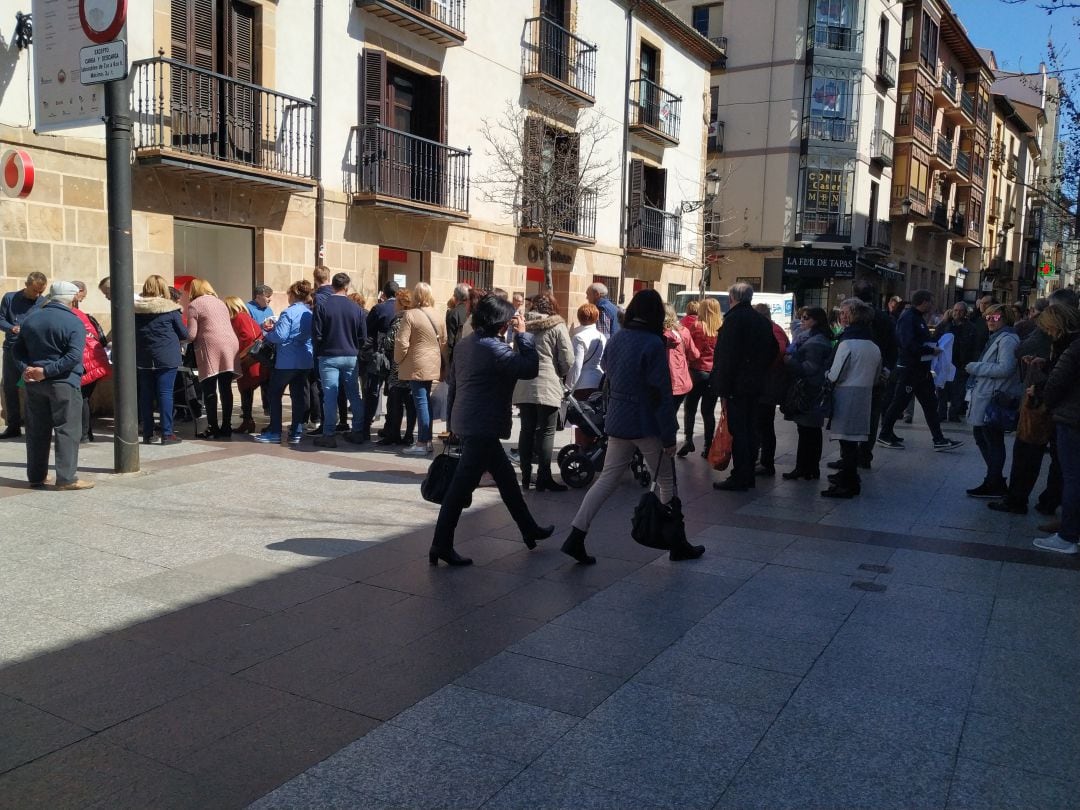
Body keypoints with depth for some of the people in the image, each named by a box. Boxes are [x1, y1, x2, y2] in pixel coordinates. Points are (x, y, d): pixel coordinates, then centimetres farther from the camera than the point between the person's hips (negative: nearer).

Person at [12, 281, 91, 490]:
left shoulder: (30, 320, 11)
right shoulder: (74, 323, -10)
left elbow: (17, 350, 11)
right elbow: (74, 356, -20)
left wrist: (24, 369, -3)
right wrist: (46, 371, -16)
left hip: (34, 383, 6)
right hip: (63, 383, -6)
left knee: (37, 431, 13)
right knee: (67, 430, -2)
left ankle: (36, 476, 20)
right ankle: (67, 478, -4)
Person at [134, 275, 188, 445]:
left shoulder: (136, 309, 2)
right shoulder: (170, 309, -8)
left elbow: (132, 334, 11)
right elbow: (184, 333, 0)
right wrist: (174, 338, 20)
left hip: (143, 359, 4)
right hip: (167, 358, -4)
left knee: (146, 394, 9)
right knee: (165, 393, -2)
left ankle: (147, 434, 14)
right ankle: (167, 433, -3)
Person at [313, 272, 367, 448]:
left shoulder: (322, 306, -9)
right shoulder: (356, 308, -2)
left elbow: (316, 334, -9)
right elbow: (363, 337, 0)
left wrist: (320, 351, 7)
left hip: (329, 357, -2)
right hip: (351, 357, 2)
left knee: (330, 396, 0)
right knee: (354, 395, 12)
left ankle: (328, 435, 2)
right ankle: (358, 432, 19)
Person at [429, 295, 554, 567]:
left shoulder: (465, 344, 12)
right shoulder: (494, 348, -16)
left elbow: (452, 381, 17)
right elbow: (529, 369, -21)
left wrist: (452, 419, 23)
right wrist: (522, 335, -11)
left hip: (465, 423, 10)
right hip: (482, 427, -10)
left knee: (505, 476, 19)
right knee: (462, 485, -5)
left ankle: (529, 529, 30)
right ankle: (441, 545, 1)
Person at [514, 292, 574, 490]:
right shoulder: (557, 326, -3)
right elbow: (567, 359, -6)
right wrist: (560, 374, 12)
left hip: (523, 386, 5)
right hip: (547, 386, -4)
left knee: (527, 430, 11)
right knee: (546, 433, 1)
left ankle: (526, 476, 15)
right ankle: (544, 479, 1)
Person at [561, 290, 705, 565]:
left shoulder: (615, 339, 5)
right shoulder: (653, 343, -16)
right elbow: (661, 393, -16)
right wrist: (669, 436, -12)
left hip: (617, 423, 6)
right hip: (646, 425, -6)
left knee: (607, 479, 10)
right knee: (667, 482, 9)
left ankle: (575, 538, 3)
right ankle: (678, 545, 19)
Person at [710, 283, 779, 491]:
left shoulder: (734, 318, -13)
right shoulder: (762, 321, 13)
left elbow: (727, 356, -18)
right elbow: (773, 350, 20)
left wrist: (723, 388, -17)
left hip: (737, 385, -8)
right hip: (755, 385, 8)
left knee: (738, 430, -4)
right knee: (749, 429, 14)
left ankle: (739, 478, -1)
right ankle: (748, 476, 22)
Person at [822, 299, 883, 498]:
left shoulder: (847, 343, -15)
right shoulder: (874, 347, 9)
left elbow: (835, 375, -13)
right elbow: (876, 378, 16)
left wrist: (826, 374, 6)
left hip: (846, 395, -7)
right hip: (865, 397, 7)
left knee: (847, 440, -3)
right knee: (853, 440, 16)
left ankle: (847, 484, 1)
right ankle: (848, 476, 28)